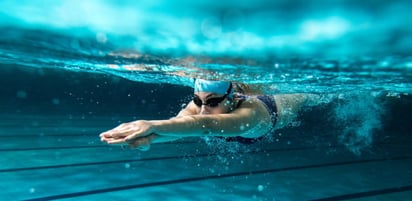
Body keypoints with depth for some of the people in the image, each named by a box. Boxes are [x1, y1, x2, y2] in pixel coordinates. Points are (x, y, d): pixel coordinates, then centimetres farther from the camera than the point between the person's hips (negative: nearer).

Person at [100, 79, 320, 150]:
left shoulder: (250, 113, -57)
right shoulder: (199, 104, -42)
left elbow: (207, 125, -78)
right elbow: (178, 122, -63)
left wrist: (153, 125, -92)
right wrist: (149, 136, -86)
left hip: (279, 105, -1)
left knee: (307, 98, 37)